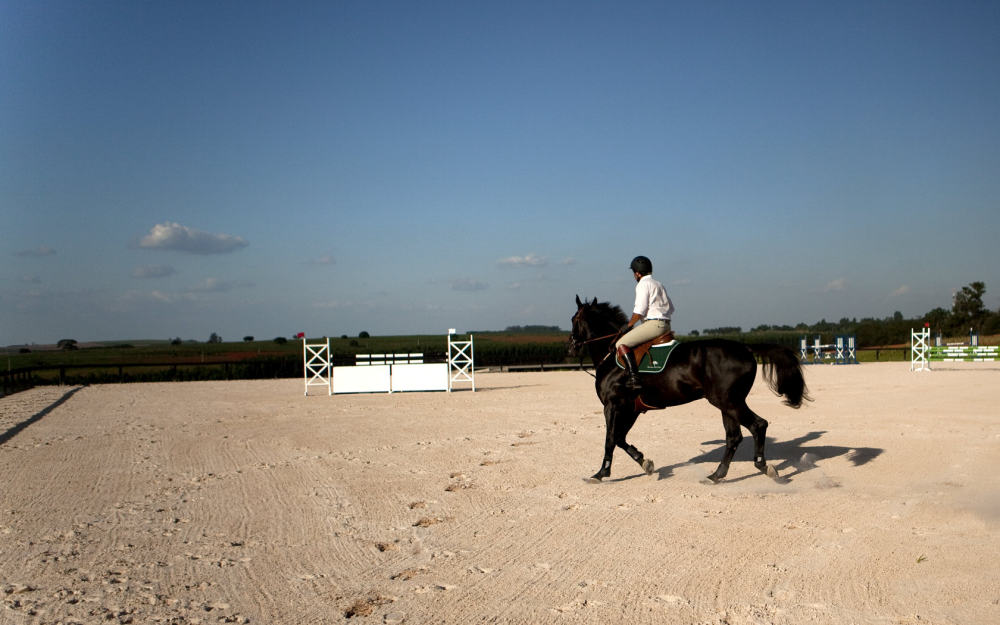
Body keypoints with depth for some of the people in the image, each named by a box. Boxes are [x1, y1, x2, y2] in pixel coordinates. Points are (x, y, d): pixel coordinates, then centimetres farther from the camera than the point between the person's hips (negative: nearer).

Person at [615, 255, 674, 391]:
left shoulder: (643, 284, -6)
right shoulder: (658, 284, 22)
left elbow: (639, 310, -15)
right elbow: (671, 308, 25)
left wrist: (628, 326, -5)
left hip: (653, 323, -10)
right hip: (666, 325, 10)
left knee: (621, 344, -14)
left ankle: (634, 377, -29)